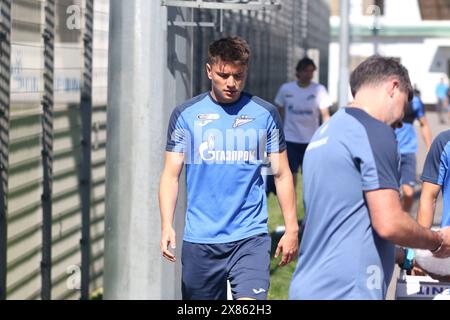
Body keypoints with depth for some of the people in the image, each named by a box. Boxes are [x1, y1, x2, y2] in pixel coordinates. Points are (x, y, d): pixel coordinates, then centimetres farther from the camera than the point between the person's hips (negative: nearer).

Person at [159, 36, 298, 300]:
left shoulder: (265, 114, 4)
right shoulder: (186, 115, 3)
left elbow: (282, 174, 9)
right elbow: (171, 175, 2)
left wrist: (292, 228, 4)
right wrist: (167, 225, -11)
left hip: (250, 238, -1)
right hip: (199, 239, 1)